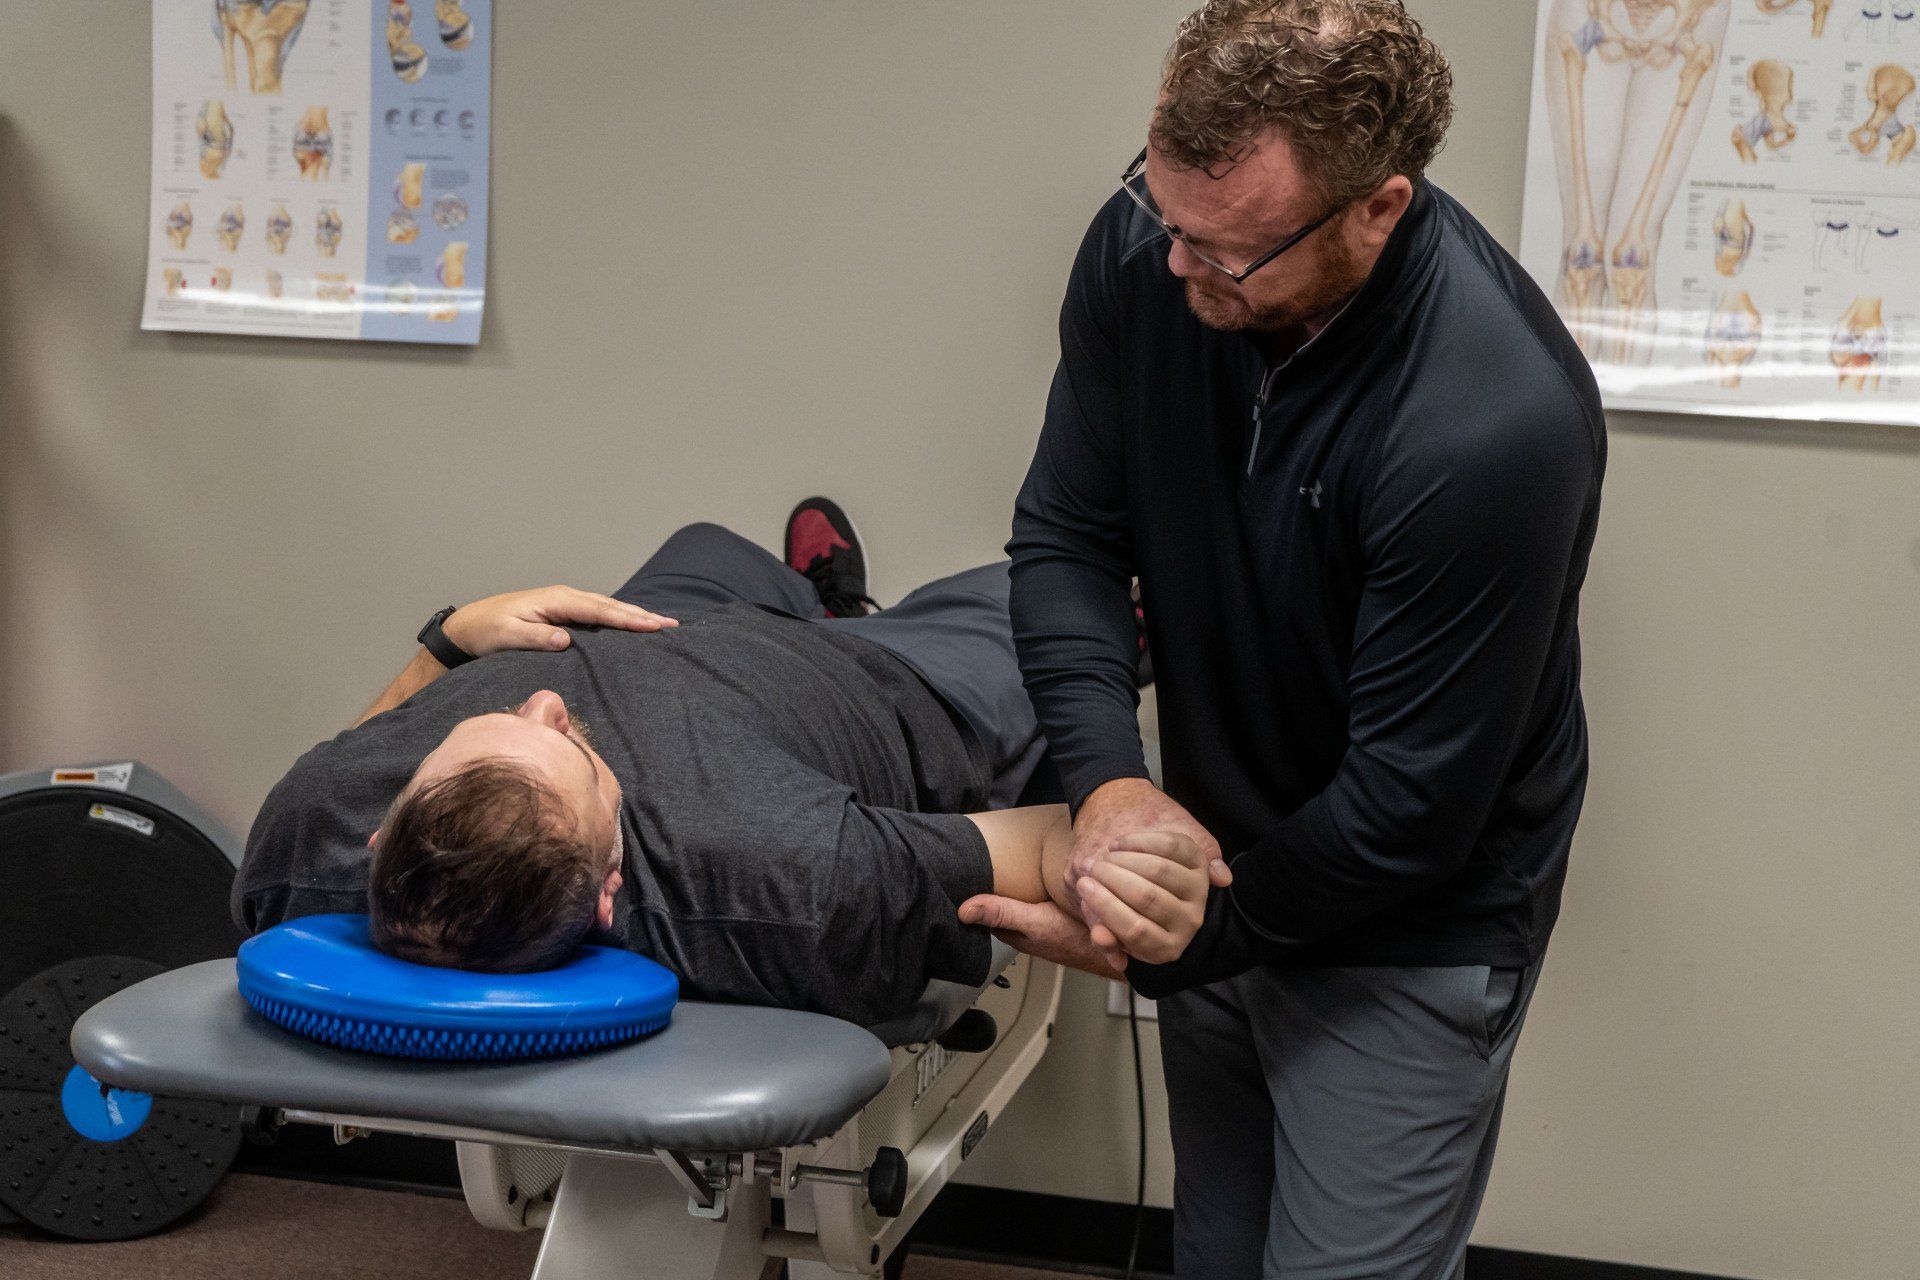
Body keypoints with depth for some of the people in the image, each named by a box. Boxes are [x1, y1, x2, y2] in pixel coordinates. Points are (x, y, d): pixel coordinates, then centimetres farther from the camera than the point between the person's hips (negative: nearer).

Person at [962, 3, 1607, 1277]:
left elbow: (1407, 807, -24)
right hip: (1220, 873, 6)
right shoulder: (1152, 240, -15)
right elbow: (1068, 530, -5)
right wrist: (1107, 774, -20)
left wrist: (1177, 939, -17)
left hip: (1405, 942, -6)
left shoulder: (1495, 422, -32)